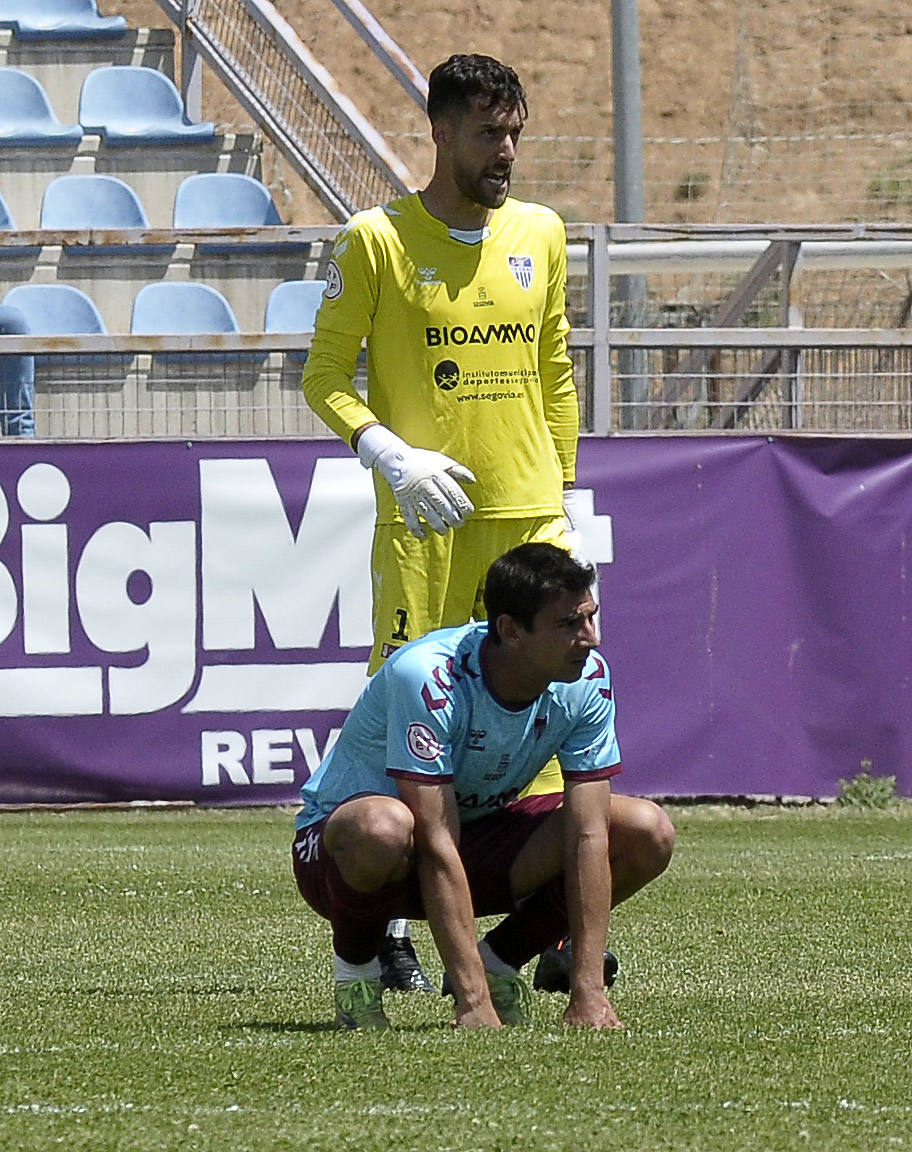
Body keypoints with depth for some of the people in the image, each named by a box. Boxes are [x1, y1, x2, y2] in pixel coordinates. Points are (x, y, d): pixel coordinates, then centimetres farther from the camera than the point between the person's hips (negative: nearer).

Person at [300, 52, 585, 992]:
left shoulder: (540, 236, 12)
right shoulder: (376, 242, -2)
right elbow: (325, 376, -1)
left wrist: (562, 491, 15)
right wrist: (391, 454, -16)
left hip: (529, 515, 4)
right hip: (423, 521, -4)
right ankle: (385, 925, 0)